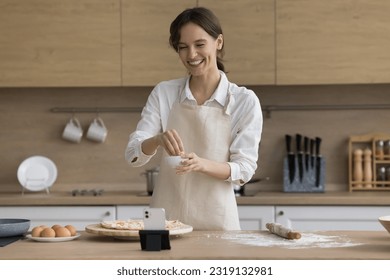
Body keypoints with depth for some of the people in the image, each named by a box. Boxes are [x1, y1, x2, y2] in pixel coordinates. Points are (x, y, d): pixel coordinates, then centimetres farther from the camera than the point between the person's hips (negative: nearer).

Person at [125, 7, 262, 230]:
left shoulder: (245, 101, -4)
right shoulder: (163, 93, 2)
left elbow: (245, 168, -6)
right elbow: (133, 154, -4)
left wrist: (202, 164, -24)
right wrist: (157, 140, -25)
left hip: (216, 219, -1)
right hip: (165, 218, 1)